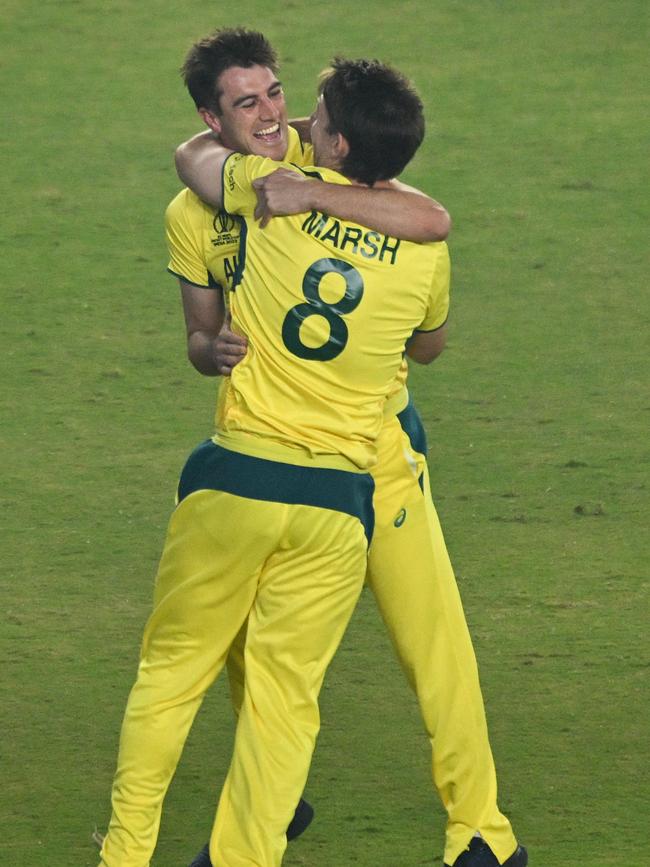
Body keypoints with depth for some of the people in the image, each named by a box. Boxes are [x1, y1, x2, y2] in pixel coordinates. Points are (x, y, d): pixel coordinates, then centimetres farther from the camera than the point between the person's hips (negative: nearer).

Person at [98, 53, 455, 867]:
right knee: (285, 699, 7)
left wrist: (267, 144, 36)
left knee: (171, 668, 14)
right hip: (336, 501, 1)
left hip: (236, 478, -1)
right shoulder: (425, 246, 0)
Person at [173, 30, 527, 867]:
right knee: (246, 636, 8)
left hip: (373, 443, -3)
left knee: (431, 630, -5)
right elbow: (201, 336, 6)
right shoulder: (194, 213, -3)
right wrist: (214, 349, -18)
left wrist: (319, 195, -39)